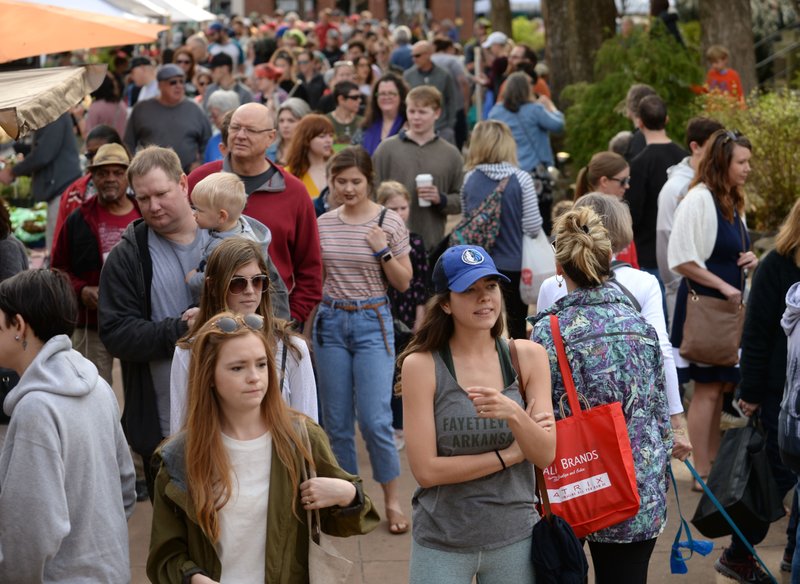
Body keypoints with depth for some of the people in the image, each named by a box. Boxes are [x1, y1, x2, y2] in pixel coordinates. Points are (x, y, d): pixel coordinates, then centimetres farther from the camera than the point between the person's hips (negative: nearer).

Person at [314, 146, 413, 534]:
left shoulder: (390, 224, -3)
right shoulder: (323, 224, 5)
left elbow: (403, 283, 0)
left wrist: (383, 251, -13)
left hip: (372, 323, -3)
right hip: (330, 323, 3)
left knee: (374, 419, -9)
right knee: (336, 419, 8)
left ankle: (392, 499, 8)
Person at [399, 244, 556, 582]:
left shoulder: (528, 356, -2)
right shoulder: (421, 365, -10)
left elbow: (546, 456, -6)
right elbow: (426, 470, -14)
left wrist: (514, 414, -25)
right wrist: (509, 455, -11)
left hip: (515, 538, 2)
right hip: (442, 544, -2)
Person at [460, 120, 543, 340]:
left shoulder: (470, 179, -4)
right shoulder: (521, 179, -12)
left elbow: (467, 220, 7)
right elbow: (533, 226, -12)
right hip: (513, 263, -2)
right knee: (517, 328, 12)